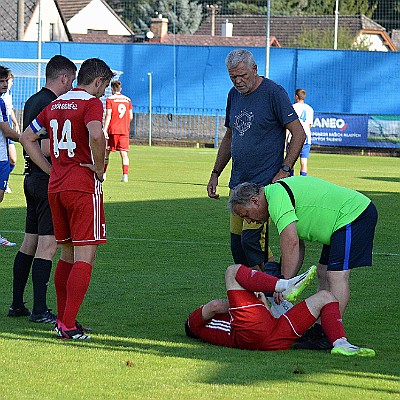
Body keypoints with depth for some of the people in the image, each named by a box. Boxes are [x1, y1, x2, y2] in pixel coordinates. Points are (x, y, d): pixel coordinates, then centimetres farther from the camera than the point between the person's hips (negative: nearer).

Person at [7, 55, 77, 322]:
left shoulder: (32, 101, 15)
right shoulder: (51, 105, -16)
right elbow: (47, 149, -23)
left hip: (32, 178, 10)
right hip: (49, 181, -10)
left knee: (30, 243, 14)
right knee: (48, 245, -7)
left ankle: (17, 305, 19)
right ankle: (40, 310, -6)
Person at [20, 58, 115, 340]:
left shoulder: (55, 105, 14)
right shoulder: (91, 102, -9)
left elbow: (27, 138, 20)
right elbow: (96, 135, -28)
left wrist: (51, 169, 14)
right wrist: (99, 168, -13)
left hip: (56, 187, 8)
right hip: (84, 186, -8)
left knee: (67, 255, 18)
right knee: (85, 257, -6)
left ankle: (62, 318, 21)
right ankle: (68, 326, -11)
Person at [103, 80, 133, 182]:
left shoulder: (110, 99, -3)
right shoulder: (127, 100, 9)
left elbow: (108, 115, -11)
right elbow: (131, 117, 11)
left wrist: (104, 130, -13)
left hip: (113, 130, -3)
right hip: (125, 131, 3)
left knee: (106, 152, 10)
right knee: (124, 153, -2)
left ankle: (102, 173, 16)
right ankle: (125, 175, -12)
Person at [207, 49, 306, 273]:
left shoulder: (274, 93, -9)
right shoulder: (234, 95, 13)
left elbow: (299, 134, -9)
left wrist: (284, 171, -16)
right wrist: (215, 173, 21)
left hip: (265, 182, -8)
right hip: (238, 182, 8)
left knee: (251, 239, -17)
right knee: (237, 242, 6)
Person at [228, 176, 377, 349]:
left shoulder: (276, 198, -17)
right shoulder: (280, 192, 16)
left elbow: (291, 241, -26)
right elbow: (298, 246, 17)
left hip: (354, 215, -11)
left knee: (337, 275, -16)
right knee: (324, 274, 11)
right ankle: (321, 329, 12)